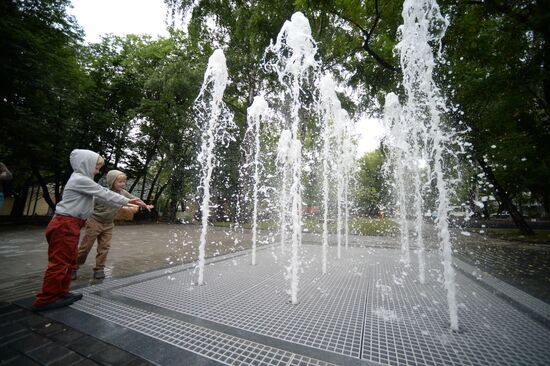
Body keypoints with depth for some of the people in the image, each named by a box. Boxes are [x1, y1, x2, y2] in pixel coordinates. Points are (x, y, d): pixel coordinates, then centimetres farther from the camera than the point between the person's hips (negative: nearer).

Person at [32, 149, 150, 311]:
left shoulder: (82, 180, 15)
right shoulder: (80, 179, -16)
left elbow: (102, 195, 14)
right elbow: (105, 194, -16)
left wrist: (127, 202, 12)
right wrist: (127, 201, -9)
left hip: (70, 225, 10)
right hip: (65, 225, -10)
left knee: (68, 261, 16)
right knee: (59, 262, -2)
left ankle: (61, 293, 27)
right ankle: (45, 300, 10)